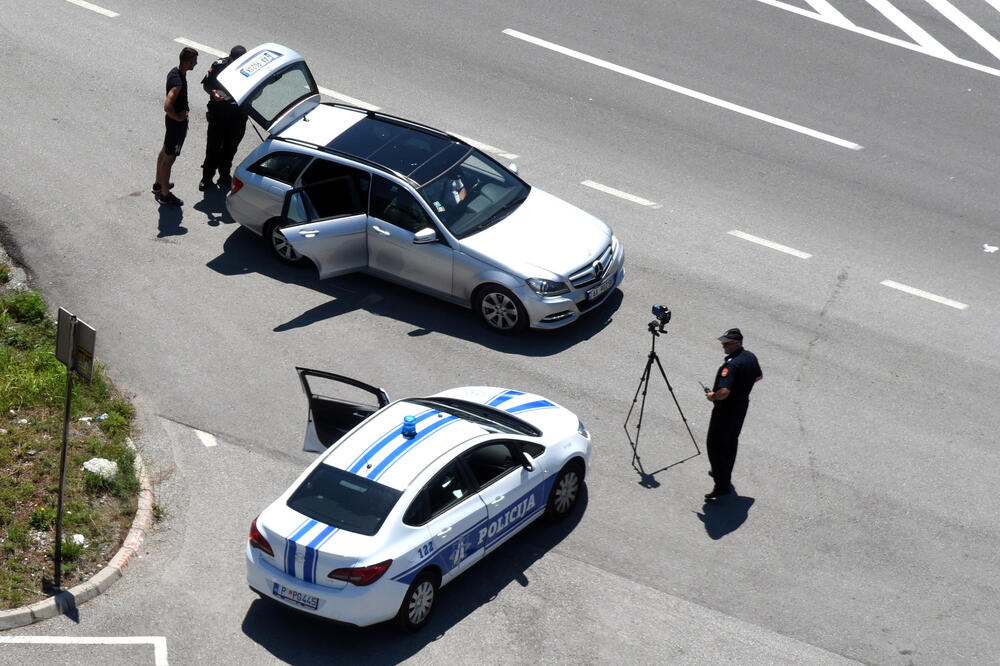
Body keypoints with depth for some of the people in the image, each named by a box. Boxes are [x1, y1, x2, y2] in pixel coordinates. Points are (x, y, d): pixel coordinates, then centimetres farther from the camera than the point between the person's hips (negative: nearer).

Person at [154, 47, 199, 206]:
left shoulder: (175, 71, -1)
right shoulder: (178, 81, -32)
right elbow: (167, 106, -38)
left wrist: (183, 108, 12)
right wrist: (179, 117, -23)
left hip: (172, 120, 10)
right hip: (177, 124, -10)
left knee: (165, 150, 25)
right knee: (169, 158, 3)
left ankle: (159, 183, 43)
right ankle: (164, 194, 14)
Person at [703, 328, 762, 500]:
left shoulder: (732, 365, -30)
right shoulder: (750, 357, -1)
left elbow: (724, 392, -36)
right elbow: (759, 376, 18)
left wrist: (712, 396, -16)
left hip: (726, 410, -9)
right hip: (742, 406, 9)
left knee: (716, 446, -1)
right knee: (731, 441, 24)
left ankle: (722, 486, -2)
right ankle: (725, 474, 40)